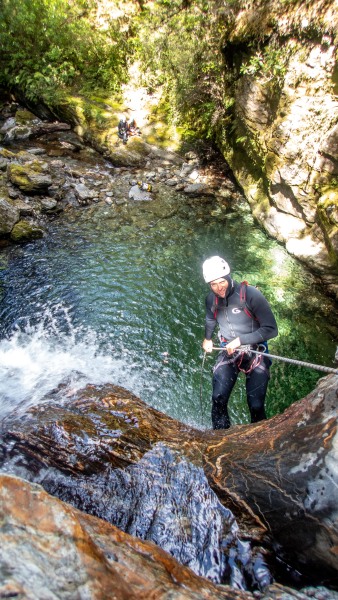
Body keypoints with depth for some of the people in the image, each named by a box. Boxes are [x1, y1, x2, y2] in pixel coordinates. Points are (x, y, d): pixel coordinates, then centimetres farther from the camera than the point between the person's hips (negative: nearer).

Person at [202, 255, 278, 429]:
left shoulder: (250, 294, -19)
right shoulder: (211, 299, -3)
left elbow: (271, 329, -19)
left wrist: (240, 340, -21)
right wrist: (207, 338, 20)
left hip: (255, 353, -3)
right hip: (228, 353, 3)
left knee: (256, 406, -8)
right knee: (218, 399, -11)